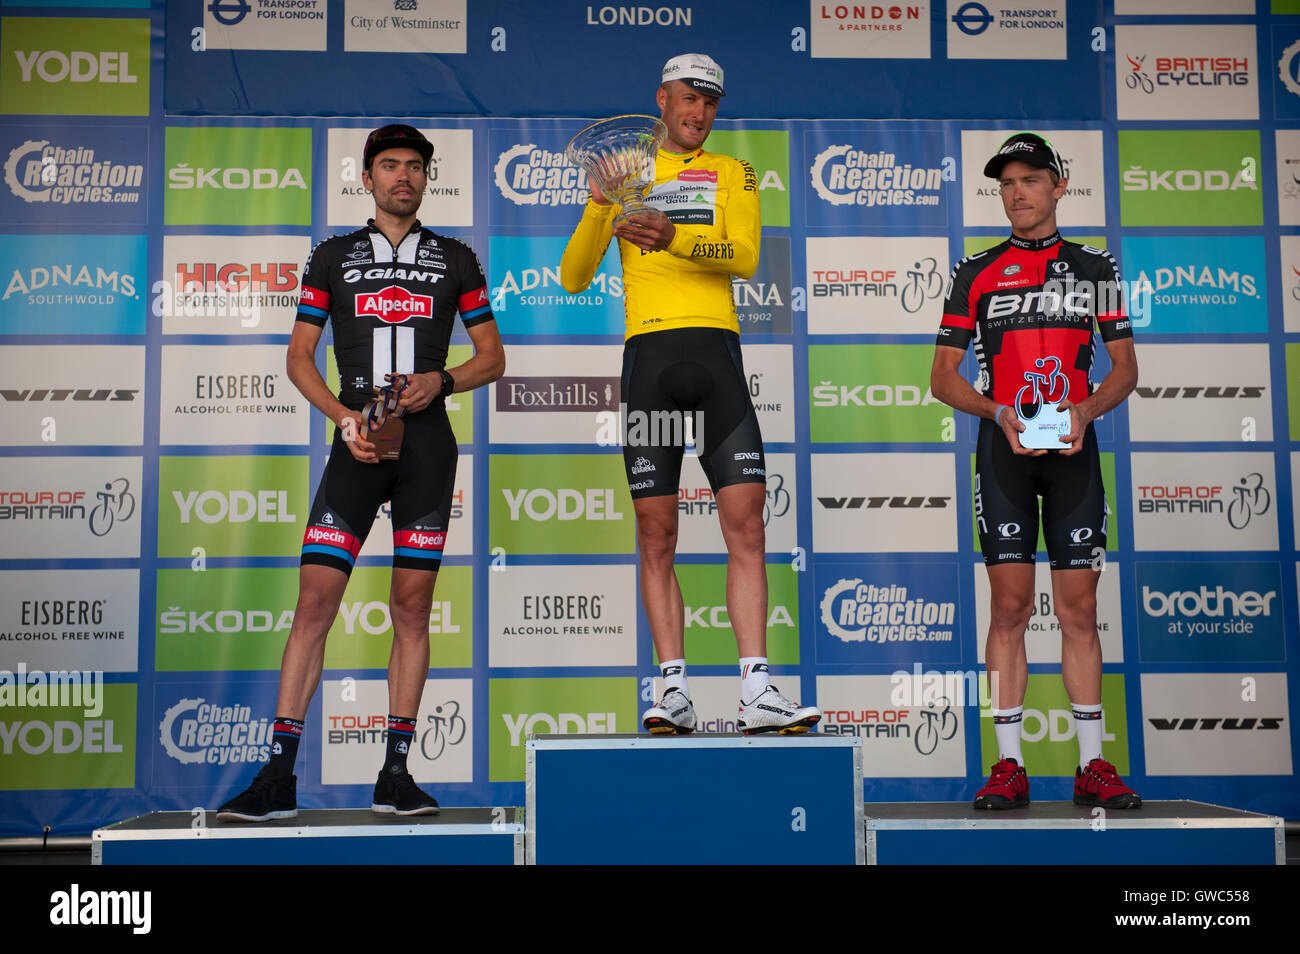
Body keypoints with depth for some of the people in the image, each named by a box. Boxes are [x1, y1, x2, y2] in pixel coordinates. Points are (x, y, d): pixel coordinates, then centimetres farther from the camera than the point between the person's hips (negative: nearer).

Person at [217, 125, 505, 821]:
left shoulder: (455, 260, 14)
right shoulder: (332, 256, 13)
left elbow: (492, 356, 14)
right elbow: (299, 356, 10)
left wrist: (442, 381, -7)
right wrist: (343, 417, -7)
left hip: (427, 443, 1)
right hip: (358, 442, -1)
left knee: (412, 605, 1)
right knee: (316, 598, -9)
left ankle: (395, 775, 7)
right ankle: (277, 778, -7)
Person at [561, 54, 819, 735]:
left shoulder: (734, 174, 16)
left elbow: (745, 256, -3)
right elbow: (574, 278, 10)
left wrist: (675, 237, -22)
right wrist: (599, 205, -7)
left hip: (717, 352, 0)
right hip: (648, 353, 0)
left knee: (746, 525, -8)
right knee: (656, 535, -1)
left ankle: (757, 693, -8)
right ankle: (674, 691, 4)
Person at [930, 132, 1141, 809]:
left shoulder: (1094, 267, 12)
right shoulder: (976, 273, 9)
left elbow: (1125, 367, 11)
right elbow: (943, 377, 7)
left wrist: (1085, 409, -9)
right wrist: (1001, 413, -10)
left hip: (1073, 447, 1)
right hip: (1003, 447, -1)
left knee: (1079, 609, 1)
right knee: (1009, 606, -4)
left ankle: (1092, 765, 6)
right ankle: (1009, 766, 0)